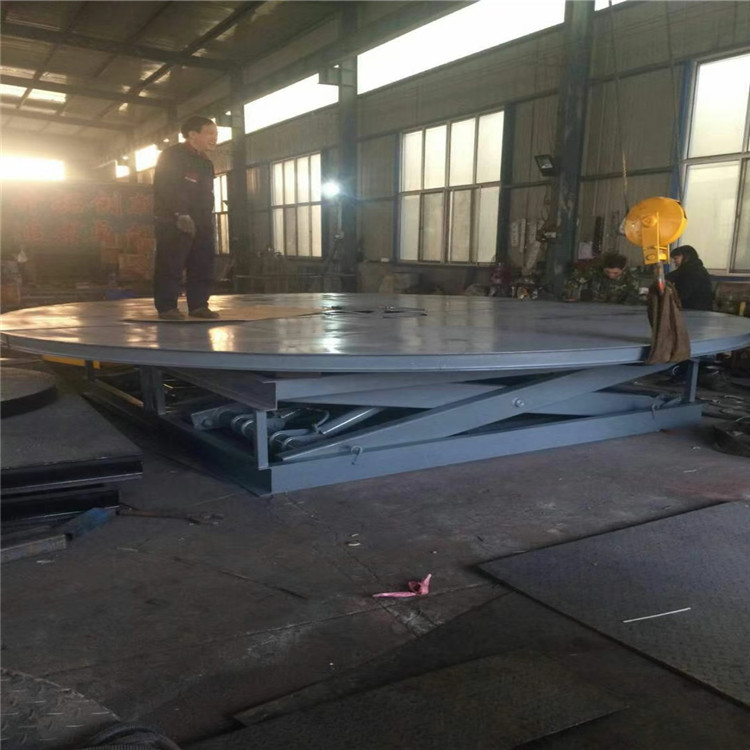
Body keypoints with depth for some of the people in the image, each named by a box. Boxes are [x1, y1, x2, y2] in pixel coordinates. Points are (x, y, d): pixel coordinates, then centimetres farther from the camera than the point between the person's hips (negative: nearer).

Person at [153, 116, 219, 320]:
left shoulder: (206, 163, 20)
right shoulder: (172, 156, -6)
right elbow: (164, 188, -16)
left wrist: (208, 219, 16)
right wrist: (180, 215, -23)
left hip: (201, 224, 8)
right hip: (173, 222, -8)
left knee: (203, 265, 5)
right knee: (170, 265, -8)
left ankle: (198, 305, 11)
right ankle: (166, 307, -3)